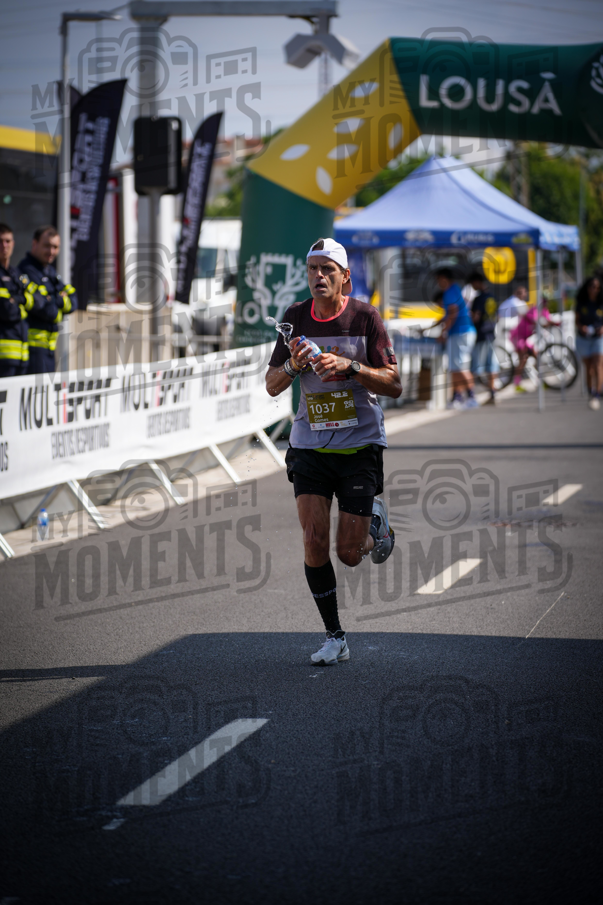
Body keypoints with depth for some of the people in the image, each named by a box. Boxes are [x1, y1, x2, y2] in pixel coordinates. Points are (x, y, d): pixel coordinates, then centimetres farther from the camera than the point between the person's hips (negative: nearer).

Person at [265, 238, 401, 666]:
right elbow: (272, 385, 4)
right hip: (310, 445, 2)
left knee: (349, 554, -2)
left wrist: (349, 366, -24)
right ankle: (335, 638, 3)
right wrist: (292, 365, -17)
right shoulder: (296, 317, 0)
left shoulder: (366, 316, -8)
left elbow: (394, 385, -9)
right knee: (314, 541, -11)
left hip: (361, 446, -2)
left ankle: (375, 524, 35)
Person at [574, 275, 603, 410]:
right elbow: (577, 320, 5)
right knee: (588, 367, 11)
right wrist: (581, 327, -16)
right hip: (583, 338, 2)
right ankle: (591, 393, 26)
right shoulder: (581, 303, -1)